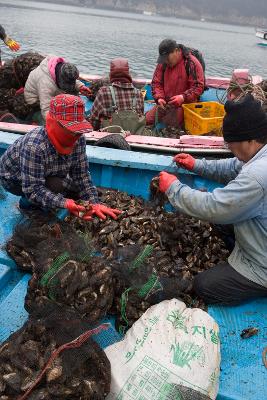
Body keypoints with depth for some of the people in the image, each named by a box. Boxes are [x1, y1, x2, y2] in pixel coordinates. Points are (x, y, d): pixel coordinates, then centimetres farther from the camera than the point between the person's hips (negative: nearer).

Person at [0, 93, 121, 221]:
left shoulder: (78, 139, -22)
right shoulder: (34, 146, -40)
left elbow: (82, 176, -16)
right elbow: (32, 189, -39)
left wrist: (94, 204, -28)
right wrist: (65, 204, -51)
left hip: (48, 176, 6)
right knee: (57, 185, -31)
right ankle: (29, 203, -2)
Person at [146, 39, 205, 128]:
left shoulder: (192, 63, -12)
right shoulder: (163, 63, 4)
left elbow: (198, 86, -15)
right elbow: (156, 82, 8)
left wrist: (183, 97, -29)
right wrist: (159, 97, -11)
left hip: (185, 104, -5)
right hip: (165, 103, 5)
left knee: (171, 125, -23)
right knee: (146, 120, -3)